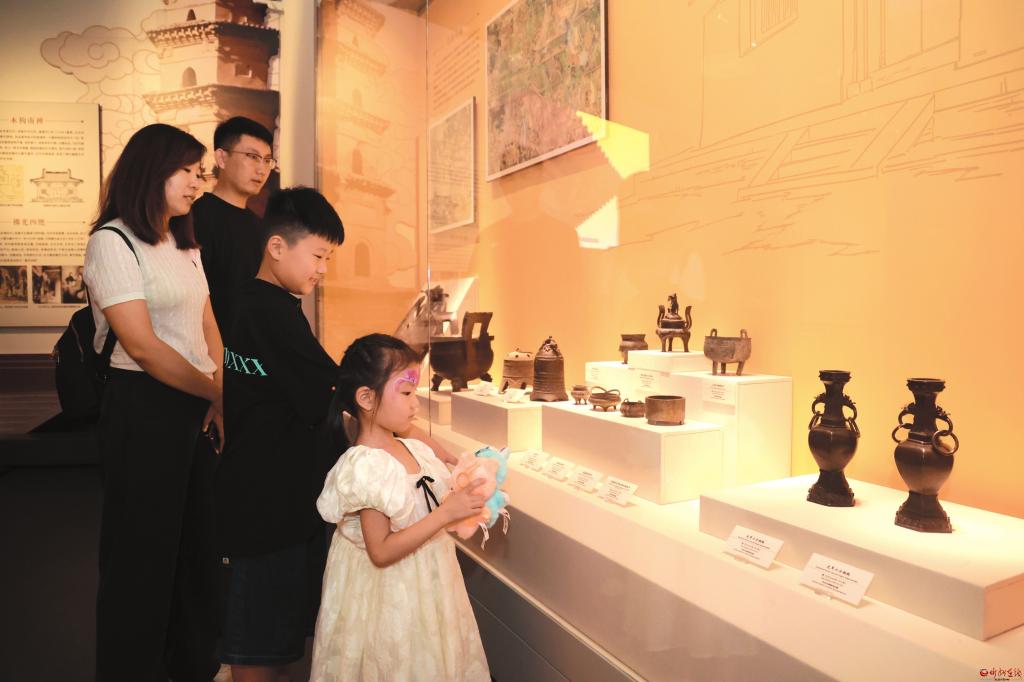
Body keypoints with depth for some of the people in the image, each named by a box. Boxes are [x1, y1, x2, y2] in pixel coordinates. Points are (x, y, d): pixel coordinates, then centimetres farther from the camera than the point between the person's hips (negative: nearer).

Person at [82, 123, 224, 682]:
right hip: (143, 409, -7)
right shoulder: (113, 242, -9)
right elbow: (143, 347, -16)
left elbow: (208, 326, 9)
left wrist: (221, 394, -6)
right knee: (140, 548, 8)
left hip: (195, 405, 7)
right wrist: (218, 393, -13)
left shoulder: (185, 244, 15)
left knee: (182, 540, 15)